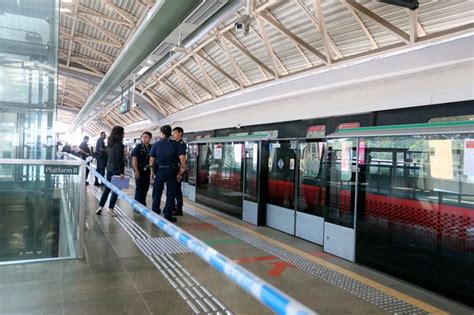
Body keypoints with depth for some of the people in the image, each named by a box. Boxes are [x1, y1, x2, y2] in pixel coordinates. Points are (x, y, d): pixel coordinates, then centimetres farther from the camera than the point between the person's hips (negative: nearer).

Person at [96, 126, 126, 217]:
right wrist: (121, 172, -18)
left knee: (107, 188, 13)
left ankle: (100, 206, 11)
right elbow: (119, 159, -18)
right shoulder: (119, 144, -15)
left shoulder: (110, 143, 9)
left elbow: (109, 155, 14)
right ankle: (111, 208, 7)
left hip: (109, 167, 8)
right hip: (116, 169, -8)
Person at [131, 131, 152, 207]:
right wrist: (136, 171, -16)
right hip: (140, 169, -5)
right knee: (139, 188, -3)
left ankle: (142, 205, 25)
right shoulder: (138, 147, -8)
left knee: (146, 187, 11)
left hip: (147, 170, 5)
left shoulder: (151, 148, 3)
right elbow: (134, 159, -11)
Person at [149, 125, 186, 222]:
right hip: (171, 170, -1)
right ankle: (168, 215, 7)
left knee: (157, 193, 12)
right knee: (170, 194, 6)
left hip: (159, 170, 1)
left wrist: (153, 171, 10)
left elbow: (152, 160, 1)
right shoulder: (175, 144, -3)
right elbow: (182, 157, -11)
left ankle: (155, 213, 17)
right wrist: (182, 169, 0)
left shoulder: (156, 144, 0)